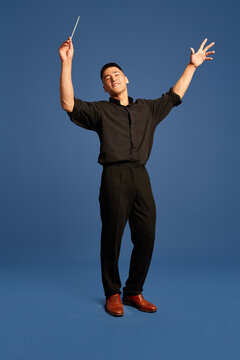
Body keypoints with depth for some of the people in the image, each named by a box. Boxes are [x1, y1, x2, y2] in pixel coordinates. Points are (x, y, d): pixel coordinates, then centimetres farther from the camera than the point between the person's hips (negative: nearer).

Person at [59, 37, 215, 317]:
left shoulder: (147, 108, 22)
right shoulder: (100, 111, 11)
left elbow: (174, 96, 34)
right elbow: (68, 104, -3)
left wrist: (192, 66, 38)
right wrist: (66, 63, -7)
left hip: (141, 177, 4)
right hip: (114, 176, -3)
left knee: (146, 237, 2)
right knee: (112, 238, 0)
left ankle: (134, 293, 19)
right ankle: (112, 294, 17)